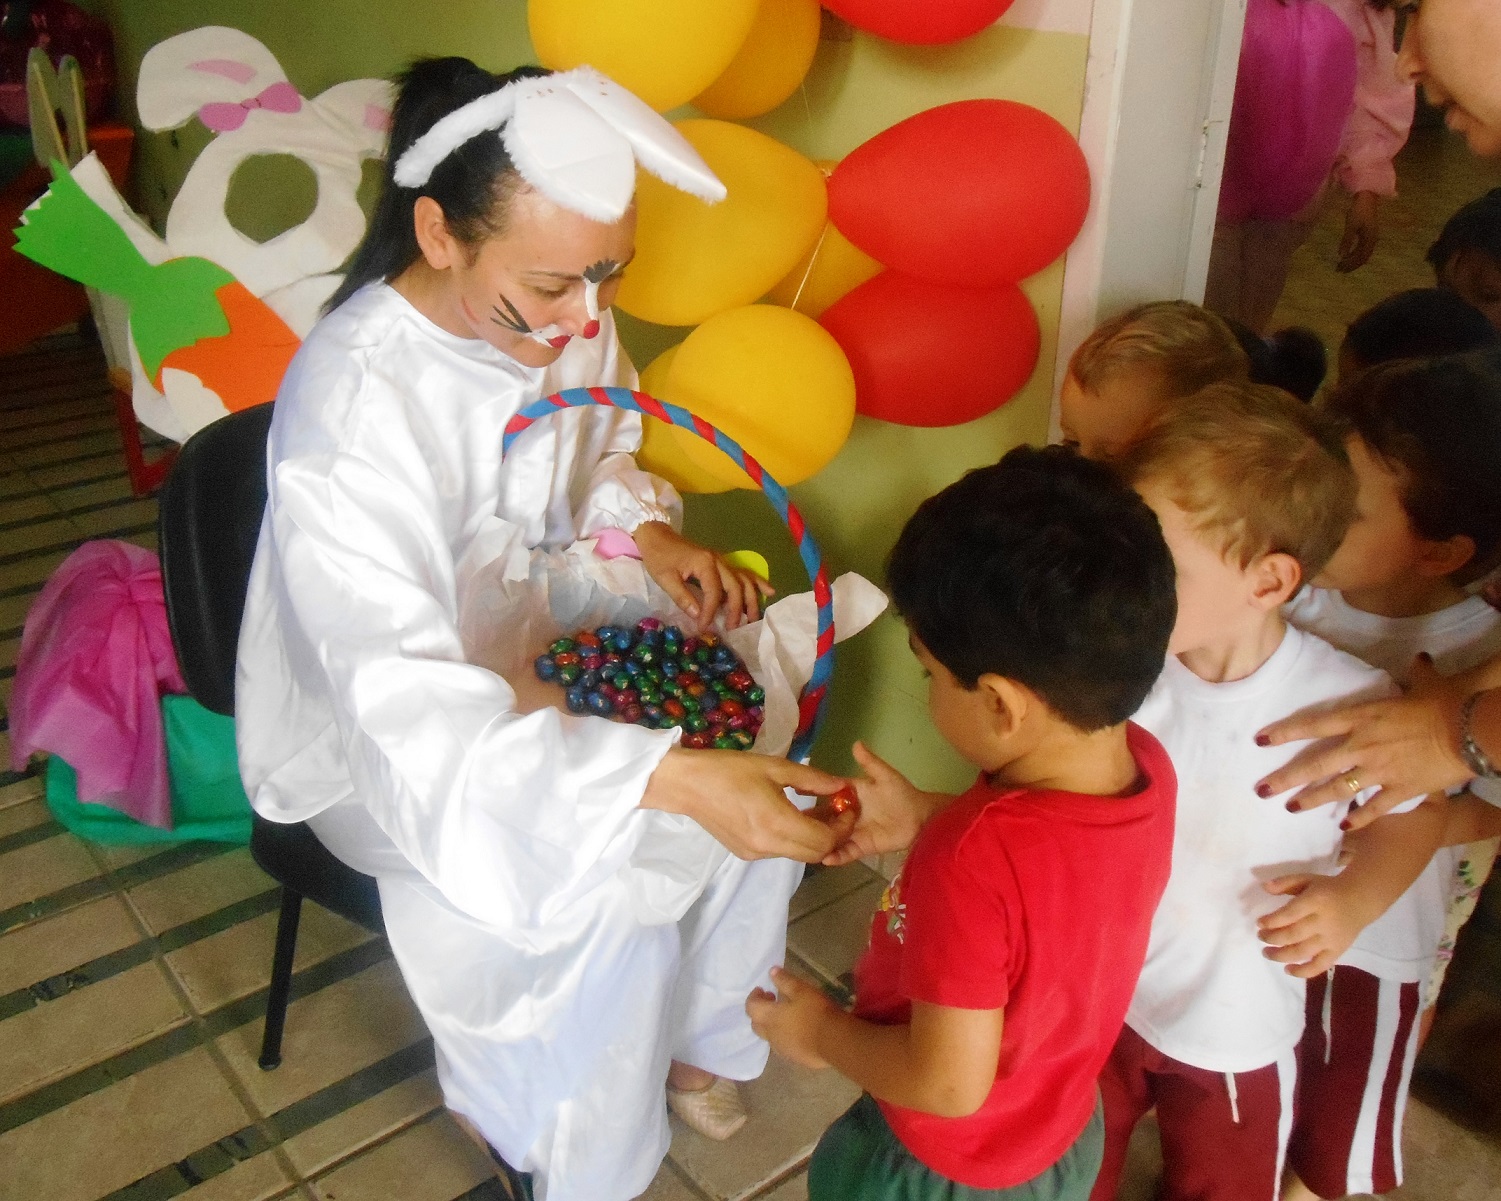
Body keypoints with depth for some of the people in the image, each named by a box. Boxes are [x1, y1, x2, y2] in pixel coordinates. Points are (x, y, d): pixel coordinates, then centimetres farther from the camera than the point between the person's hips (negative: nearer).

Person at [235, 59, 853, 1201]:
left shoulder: (566, 318, -12)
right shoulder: (349, 406, -34)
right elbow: (407, 703, -39)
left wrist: (649, 531, -13)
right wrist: (668, 778, -48)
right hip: (387, 741, -6)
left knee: (757, 784, -8)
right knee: (610, 893, -23)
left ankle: (695, 1039, 18)